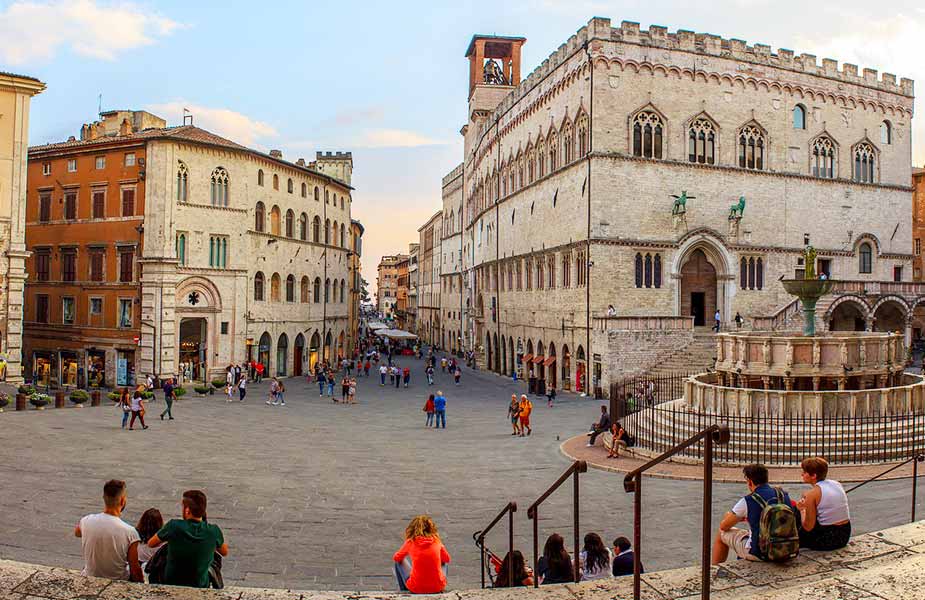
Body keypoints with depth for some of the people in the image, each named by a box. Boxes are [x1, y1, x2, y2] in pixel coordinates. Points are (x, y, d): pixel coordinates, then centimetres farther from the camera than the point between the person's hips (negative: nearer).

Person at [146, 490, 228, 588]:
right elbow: (225, 553, 5)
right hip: (200, 587, 1)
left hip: (171, 585, -1)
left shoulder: (173, 526, -18)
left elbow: (150, 544, 1)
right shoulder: (214, 531, -14)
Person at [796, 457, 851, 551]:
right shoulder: (837, 484, 4)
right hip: (845, 536, 7)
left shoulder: (812, 494, -15)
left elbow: (808, 527, -12)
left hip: (828, 540, -6)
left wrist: (802, 510, 4)